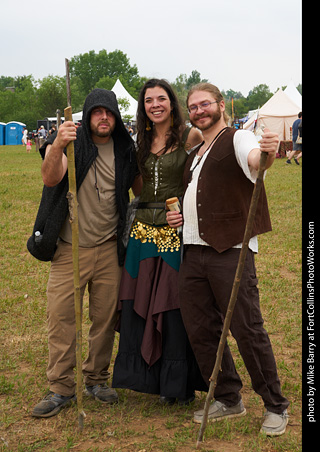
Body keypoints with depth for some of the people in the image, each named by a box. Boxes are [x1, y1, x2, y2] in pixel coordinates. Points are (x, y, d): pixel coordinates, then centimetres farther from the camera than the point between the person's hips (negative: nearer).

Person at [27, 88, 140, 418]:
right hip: (70, 248, -2)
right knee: (60, 316, -2)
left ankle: (97, 379, 26)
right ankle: (61, 388, 11)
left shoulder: (124, 150, 4)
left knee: (105, 316, 8)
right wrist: (57, 147, -43)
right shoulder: (69, 141, -5)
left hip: (109, 248, 3)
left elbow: (140, 189, 18)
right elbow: (50, 178, -25)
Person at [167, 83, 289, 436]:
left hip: (231, 251, -8)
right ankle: (228, 399, 26)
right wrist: (177, 215, 13)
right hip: (193, 251, 8)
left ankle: (275, 406, 12)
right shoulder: (194, 154, 23)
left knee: (248, 330, -5)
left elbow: (254, 159, -26)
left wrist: (268, 154, -50)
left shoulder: (236, 139, -2)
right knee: (200, 330, 10)